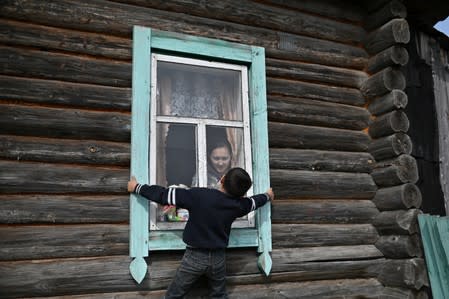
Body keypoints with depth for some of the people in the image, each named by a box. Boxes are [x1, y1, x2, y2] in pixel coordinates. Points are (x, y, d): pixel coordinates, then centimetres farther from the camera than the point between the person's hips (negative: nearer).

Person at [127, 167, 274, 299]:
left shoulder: (198, 195, -20)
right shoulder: (238, 204, -8)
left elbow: (164, 194, -16)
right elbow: (254, 201, 14)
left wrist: (137, 187, -2)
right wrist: (267, 195, 37)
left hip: (195, 256, -3)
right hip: (218, 258, 3)